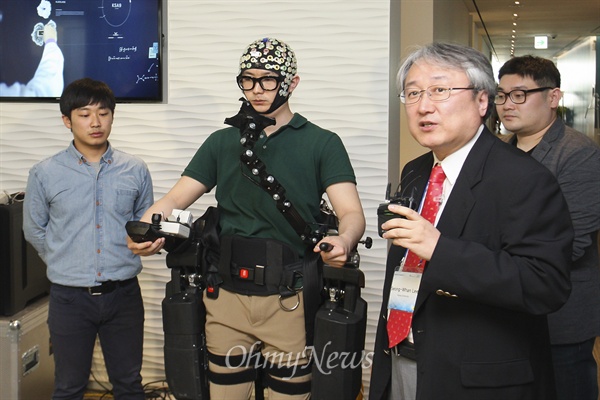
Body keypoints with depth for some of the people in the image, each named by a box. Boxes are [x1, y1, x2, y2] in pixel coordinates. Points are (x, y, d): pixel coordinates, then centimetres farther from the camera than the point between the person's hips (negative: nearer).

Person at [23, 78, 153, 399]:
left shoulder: (135, 170, 0)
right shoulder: (44, 174, -3)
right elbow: (34, 231, 7)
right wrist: (67, 263, 7)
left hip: (123, 294, 1)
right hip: (70, 297, -1)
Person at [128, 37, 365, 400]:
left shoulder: (322, 144, 1)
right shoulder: (222, 142, 11)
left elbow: (352, 212, -9)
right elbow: (175, 200, 4)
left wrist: (344, 240, -33)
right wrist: (146, 230, -18)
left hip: (291, 302, -2)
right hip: (227, 299, 3)